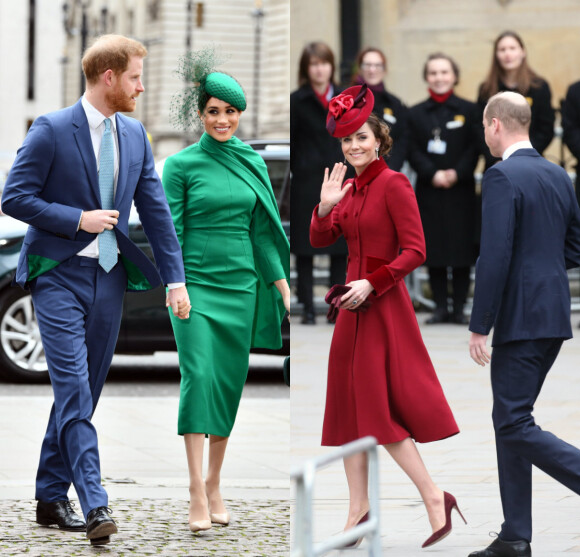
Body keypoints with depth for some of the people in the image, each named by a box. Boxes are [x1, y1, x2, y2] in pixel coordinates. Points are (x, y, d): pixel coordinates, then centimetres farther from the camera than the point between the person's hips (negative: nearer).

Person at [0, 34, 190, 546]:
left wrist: (176, 278, 5)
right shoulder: (51, 130, -9)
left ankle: (52, 498, 19)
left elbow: (155, 208, 11)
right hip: (60, 276, -6)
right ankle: (96, 505, -19)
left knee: (83, 394, 9)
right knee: (74, 392, -13)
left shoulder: (134, 135, 9)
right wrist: (78, 220, -15)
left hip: (109, 278, 6)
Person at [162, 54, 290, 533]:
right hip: (196, 285, -4)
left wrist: (282, 285, 9)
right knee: (198, 376, -15)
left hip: (241, 284, 4)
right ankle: (197, 493, -19)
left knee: (229, 383, 5)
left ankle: (215, 486, 15)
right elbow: (172, 230, -4)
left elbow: (261, 230, 12)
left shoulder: (253, 163, 9)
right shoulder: (182, 165, -2)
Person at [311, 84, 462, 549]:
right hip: (354, 306, 8)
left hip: (382, 303, -8)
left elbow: (415, 251, -15)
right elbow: (319, 240, 11)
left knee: (380, 410, -9)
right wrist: (325, 206, -6)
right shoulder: (351, 188, 11)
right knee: (351, 405, 8)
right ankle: (359, 508, 13)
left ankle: (435, 499, -2)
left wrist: (371, 283, -21)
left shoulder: (393, 184, -11)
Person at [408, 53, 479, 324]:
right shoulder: (415, 113, 8)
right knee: (434, 252, 3)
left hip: (461, 189, -1)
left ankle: (459, 307, 6)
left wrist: (457, 173, -14)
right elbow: (413, 151, 2)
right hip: (428, 190, 1)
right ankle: (440, 307, 9)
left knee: (462, 250, -1)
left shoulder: (469, 110, 4)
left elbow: (475, 148, -1)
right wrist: (433, 174, -13)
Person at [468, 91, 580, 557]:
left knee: (516, 426, -5)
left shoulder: (502, 177, -14)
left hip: (521, 318, -9)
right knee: (510, 421, 14)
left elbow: (495, 257, -20)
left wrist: (479, 327, -15)